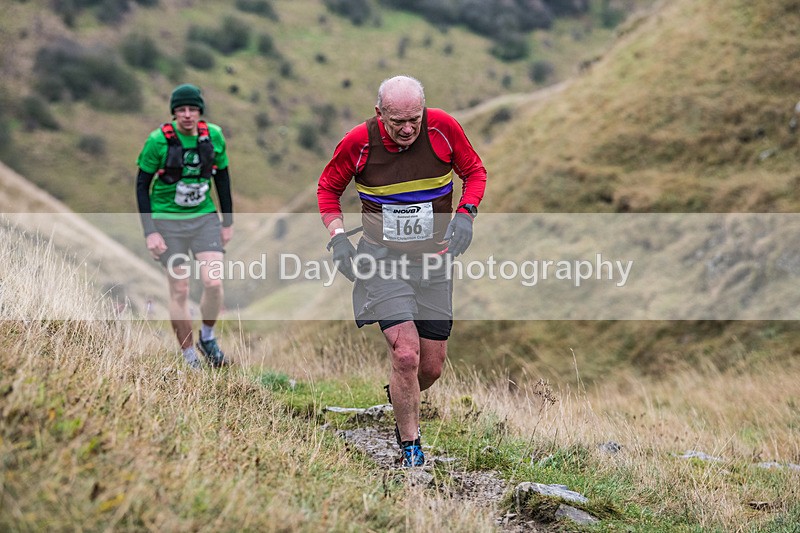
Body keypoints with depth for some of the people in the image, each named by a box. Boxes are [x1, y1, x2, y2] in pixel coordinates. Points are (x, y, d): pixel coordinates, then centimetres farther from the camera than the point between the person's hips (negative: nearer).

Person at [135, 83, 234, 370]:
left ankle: (208, 338, 15)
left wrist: (228, 222, 11)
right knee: (180, 291, -1)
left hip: (205, 217, 2)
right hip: (169, 220, -2)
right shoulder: (158, 140, -14)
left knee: (214, 283, -12)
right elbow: (142, 185, -7)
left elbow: (222, 177, 9)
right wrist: (150, 232, -12)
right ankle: (189, 358, 11)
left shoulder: (214, 136, -5)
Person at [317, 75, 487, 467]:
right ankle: (410, 447, 1)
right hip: (383, 259, -2)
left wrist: (466, 213, -12)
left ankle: (398, 396, 42)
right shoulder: (358, 142, -12)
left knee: (432, 365, 6)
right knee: (406, 354, -17)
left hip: (434, 260, 2)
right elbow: (328, 187, 6)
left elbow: (474, 171, 6)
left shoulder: (444, 128, -11)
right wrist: (337, 235, -8)